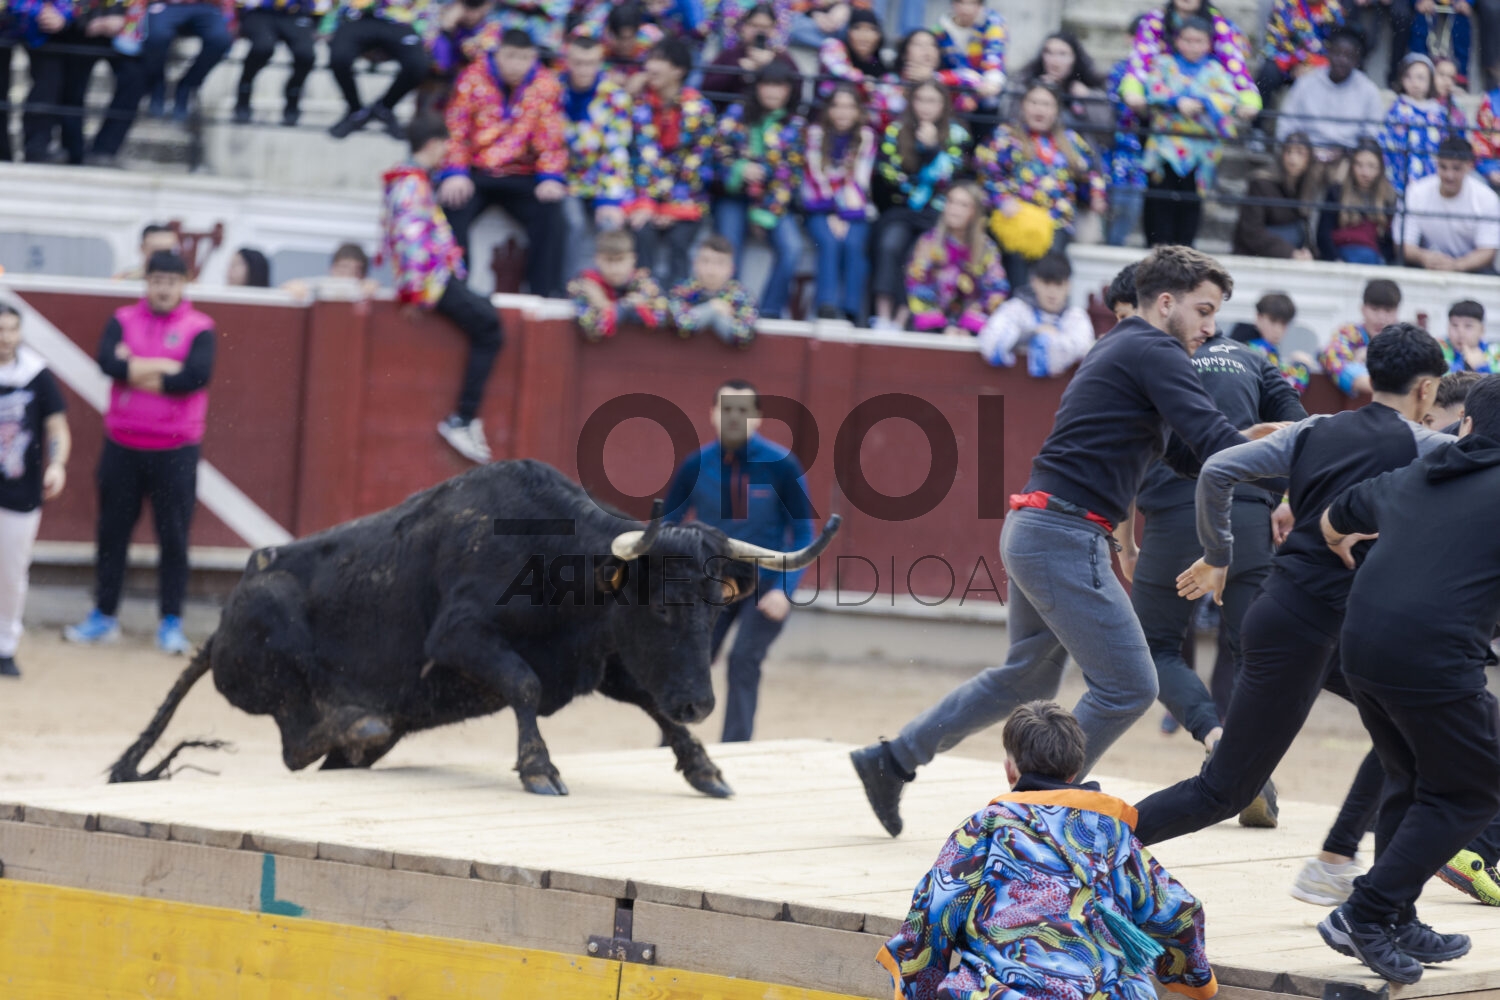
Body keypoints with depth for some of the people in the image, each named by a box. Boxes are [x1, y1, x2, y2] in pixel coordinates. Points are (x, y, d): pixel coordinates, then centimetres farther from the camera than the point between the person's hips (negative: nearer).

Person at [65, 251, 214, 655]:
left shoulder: (199, 328, -2)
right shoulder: (124, 321, 4)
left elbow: (198, 375, -19)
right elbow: (107, 361, -13)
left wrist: (135, 371, -13)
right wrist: (165, 367, -18)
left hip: (175, 450, -2)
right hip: (122, 447, 2)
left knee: (174, 537, 2)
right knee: (112, 532, 9)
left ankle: (171, 622, 10)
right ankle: (104, 617, 19)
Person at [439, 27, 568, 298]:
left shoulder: (545, 85, 3)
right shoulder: (473, 78, 0)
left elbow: (552, 138, 2)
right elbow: (455, 131, -3)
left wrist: (551, 178, -14)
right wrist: (454, 174, -17)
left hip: (521, 175, 1)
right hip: (475, 173, -1)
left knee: (549, 210, -27)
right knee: (453, 207, -30)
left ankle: (544, 293, -23)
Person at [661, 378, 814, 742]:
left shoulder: (781, 465, -16)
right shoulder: (696, 466, -10)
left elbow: (803, 534, -10)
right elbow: (667, 528, 0)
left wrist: (784, 590, -22)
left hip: (766, 582, -3)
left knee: (744, 661, -18)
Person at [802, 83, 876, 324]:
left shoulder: (866, 137, 4)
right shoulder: (816, 133, 2)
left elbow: (860, 179, -2)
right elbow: (817, 177, -3)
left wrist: (844, 215, -14)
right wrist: (832, 215, -13)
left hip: (854, 212, 1)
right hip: (820, 209, -1)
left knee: (854, 244, -28)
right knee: (830, 241, -30)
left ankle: (852, 311, -31)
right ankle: (827, 310, -39)